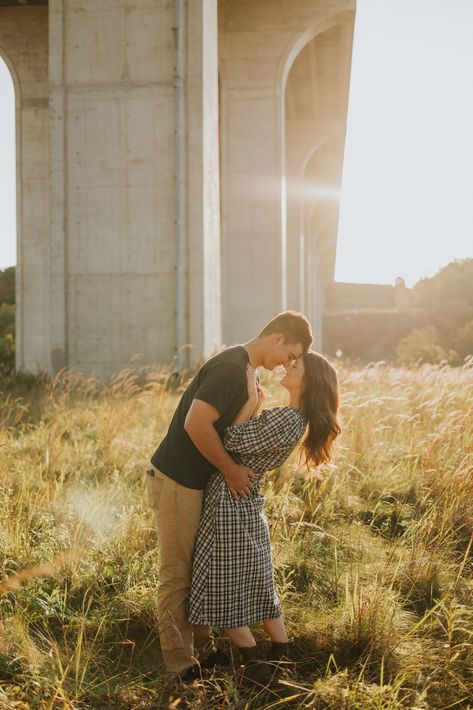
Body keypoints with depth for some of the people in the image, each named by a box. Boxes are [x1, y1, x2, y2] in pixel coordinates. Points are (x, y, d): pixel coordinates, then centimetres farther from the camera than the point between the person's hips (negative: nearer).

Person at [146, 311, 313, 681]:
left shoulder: (243, 370, 11)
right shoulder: (230, 368, -21)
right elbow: (196, 424, -28)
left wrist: (234, 467, 4)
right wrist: (231, 470, -16)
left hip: (196, 482, 10)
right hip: (176, 482, -10)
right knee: (177, 575, 0)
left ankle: (203, 649, 28)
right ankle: (181, 665, 9)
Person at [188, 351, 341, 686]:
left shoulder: (286, 419, -24)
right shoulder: (296, 418, 6)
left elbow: (234, 440, -20)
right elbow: (252, 440, 14)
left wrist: (251, 399, -15)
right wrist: (257, 405, 3)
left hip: (230, 501, -9)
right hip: (247, 501, 9)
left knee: (224, 589, 4)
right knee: (258, 583, 20)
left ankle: (257, 664, 11)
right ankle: (283, 655, 28)